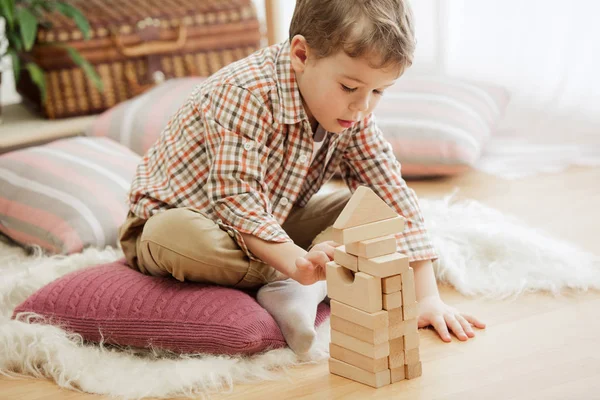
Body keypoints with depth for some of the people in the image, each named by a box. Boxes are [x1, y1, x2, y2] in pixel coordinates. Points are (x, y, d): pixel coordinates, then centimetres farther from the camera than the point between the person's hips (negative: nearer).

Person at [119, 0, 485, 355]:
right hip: (177, 217, -6)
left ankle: (289, 290, -27)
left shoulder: (353, 115, -8)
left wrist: (427, 296, -16)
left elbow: (393, 193, -9)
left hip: (267, 231, 6)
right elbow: (236, 200, -34)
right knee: (175, 237, -41)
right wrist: (297, 262, -48)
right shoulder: (246, 94, -29)